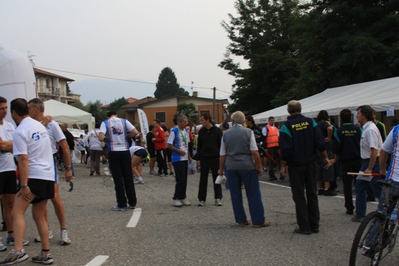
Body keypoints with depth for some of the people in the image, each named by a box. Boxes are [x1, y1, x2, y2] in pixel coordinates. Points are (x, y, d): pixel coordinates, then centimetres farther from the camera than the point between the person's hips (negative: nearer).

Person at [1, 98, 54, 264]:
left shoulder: (20, 132, -10)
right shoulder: (39, 125, 17)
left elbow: (23, 159, -18)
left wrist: (23, 185, -20)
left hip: (34, 176, -9)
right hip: (48, 176, 9)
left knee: (17, 212, -11)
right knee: (39, 216, 14)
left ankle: (18, 251, -25)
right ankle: (45, 254, 15)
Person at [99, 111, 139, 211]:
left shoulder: (105, 123, 0)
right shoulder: (124, 121, 5)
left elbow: (101, 138, -13)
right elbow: (135, 132, -4)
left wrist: (107, 137, 8)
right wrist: (126, 136, 11)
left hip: (113, 153, -2)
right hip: (125, 151, 2)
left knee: (118, 179, 3)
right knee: (128, 178, 10)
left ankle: (122, 205, 5)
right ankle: (132, 203, 17)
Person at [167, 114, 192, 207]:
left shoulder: (186, 131, 12)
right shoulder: (174, 131, -9)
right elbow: (169, 145, -10)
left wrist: (189, 156, 14)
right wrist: (179, 151, -14)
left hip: (185, 158, 7)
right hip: (178, 159, -7)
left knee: (184, 179, 9)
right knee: (180, 179, -9)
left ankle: (182, 197, 17)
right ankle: (176, 198, 1)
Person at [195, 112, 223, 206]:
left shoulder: (217, 131, -5)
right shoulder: (201, 131, 5)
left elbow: (221, 145, -3)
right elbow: (199, 145, 10)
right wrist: (198, 158, 5)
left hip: (215, 158, -3)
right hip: (204, 158, 3)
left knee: (216, 179, 5)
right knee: (203, 179, 5)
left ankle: (218, 198, 14)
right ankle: (202, 199, 12)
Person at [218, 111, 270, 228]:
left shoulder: (226, 134, 4)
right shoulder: (248, 132, -4)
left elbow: (223, 155, 7)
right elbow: (254, 152, -11)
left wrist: (221, 169, 18)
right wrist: (259, 166, -3)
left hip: (231, 167, 3)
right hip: (247, 166, -3)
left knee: (235, 195, 9)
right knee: (253, 194, 2)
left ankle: (241, 220, 13)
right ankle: (258, 221, 4)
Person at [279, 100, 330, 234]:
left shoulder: (286, 126, -11)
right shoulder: (310, 122, 0)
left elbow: (285, 149, -15)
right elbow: (320, 142, -3)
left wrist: (283, 165, -4)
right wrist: (325, 158, 8)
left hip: (296, 165, -4)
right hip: (311, 163, 4)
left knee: (299, 196, 3)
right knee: (312, 194, 12)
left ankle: (304, 226, 3)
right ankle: (314, 225, 16)